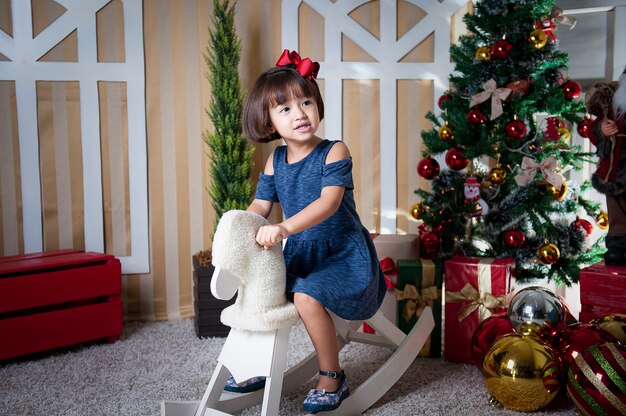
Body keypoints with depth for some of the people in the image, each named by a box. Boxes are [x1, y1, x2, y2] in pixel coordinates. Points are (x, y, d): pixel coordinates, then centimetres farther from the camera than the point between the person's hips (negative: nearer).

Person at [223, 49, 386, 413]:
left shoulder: (334, 152, -14)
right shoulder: (275, 161, 5)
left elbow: (329, 202, -27)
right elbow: (260, 206, 4)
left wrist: (284, 228, -39)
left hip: (343, 254, -7)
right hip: (300, 256, 7)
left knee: (306, 296, -29)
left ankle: (332, 378, -7)